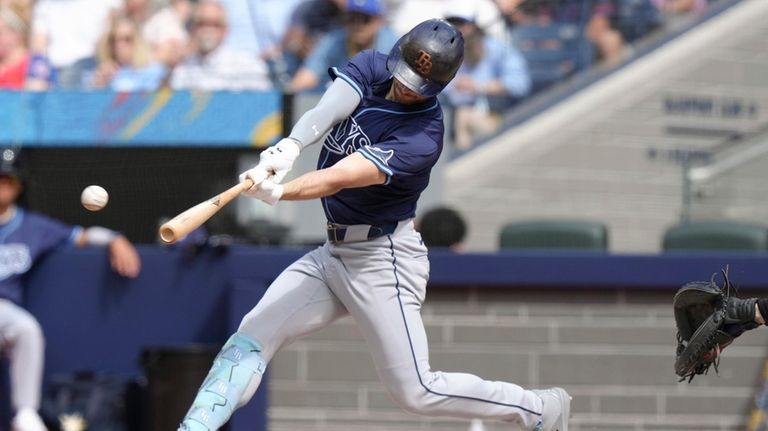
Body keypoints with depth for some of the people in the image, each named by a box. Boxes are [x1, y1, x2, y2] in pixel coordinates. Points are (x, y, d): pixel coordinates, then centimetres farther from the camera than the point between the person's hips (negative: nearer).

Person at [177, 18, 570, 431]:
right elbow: (324, 113, -22)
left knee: (416, 392, -4)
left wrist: (277, 193, -52)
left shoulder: (421, 138, -23)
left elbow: (340, 177, -35)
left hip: (382, 261, -7)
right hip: (333, 253, 7)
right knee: (252, 335, -2)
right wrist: (289, 147, -45)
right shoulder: (370, 68, -4)